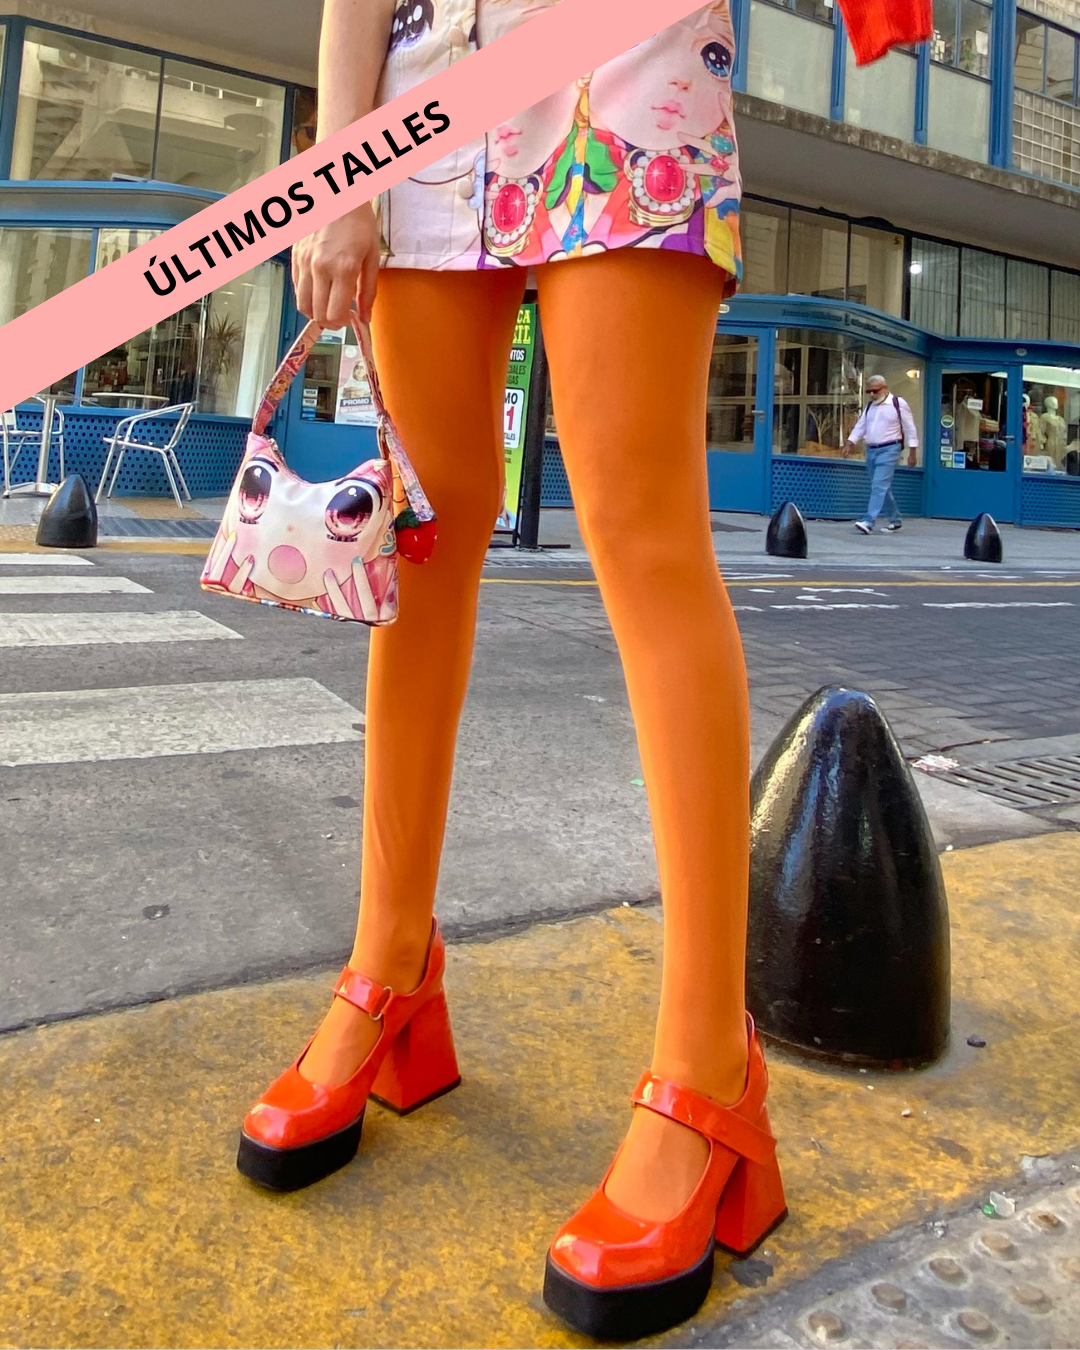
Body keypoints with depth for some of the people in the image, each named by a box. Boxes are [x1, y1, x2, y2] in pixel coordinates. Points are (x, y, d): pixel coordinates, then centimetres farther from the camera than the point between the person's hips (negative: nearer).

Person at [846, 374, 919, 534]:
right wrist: (850, 442, -1)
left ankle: (869, 521, -25)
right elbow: (860, 426, 16)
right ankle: (895, 520, 23)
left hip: (889, 450, -7)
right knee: (883, 487, 11)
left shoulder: (898, 404, -4)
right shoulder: (870, 406, 14)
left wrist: (912, 452, -5)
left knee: (879, 486, -17)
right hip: (871, 450, 7)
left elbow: (910, 429, -2)